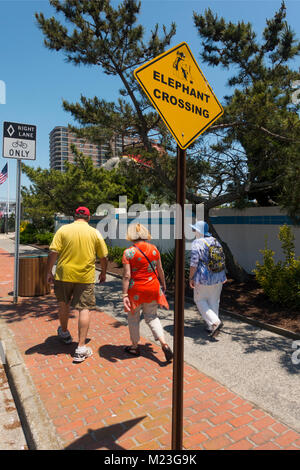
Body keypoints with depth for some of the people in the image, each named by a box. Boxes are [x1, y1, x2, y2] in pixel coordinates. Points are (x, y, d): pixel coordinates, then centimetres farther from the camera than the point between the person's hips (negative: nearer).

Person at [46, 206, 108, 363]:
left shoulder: (63, 230, -1)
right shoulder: (95, 233, 1)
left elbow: (53, 252, -7)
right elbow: (103, 257, 6)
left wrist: (49, 272, 3)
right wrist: (103, 273, 20)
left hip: (64, 275, 1)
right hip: (86, 277, -1)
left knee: (63, 304, 23)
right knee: (85, 309, 4)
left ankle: (64, 333, 44)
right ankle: (81, 348, 2)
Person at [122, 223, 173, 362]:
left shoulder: (128, 252, -13)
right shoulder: (154, 249, -1)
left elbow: (126, 276, -16)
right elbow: (160, 270, 6)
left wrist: (124, 295, -13)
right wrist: (163, 285, 20)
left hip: (135, 290, -4)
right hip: (153, 288, 4)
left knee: (133, 317, 17)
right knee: (151, 316, 18)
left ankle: (135, 347, 31)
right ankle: (164, 344, 4)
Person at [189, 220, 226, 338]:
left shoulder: (197, 243, -13)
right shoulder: (215, 241, 8)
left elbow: (194, 263, -17)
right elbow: (223, 260, 12)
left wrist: (191, 278, -7)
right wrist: (222, 276, 19)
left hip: (204, 278, -6)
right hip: (218, 278, 6)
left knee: (200, 300, 10)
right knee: (214, 301, 16)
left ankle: (215, 322, -5)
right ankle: (211, 327, 23)